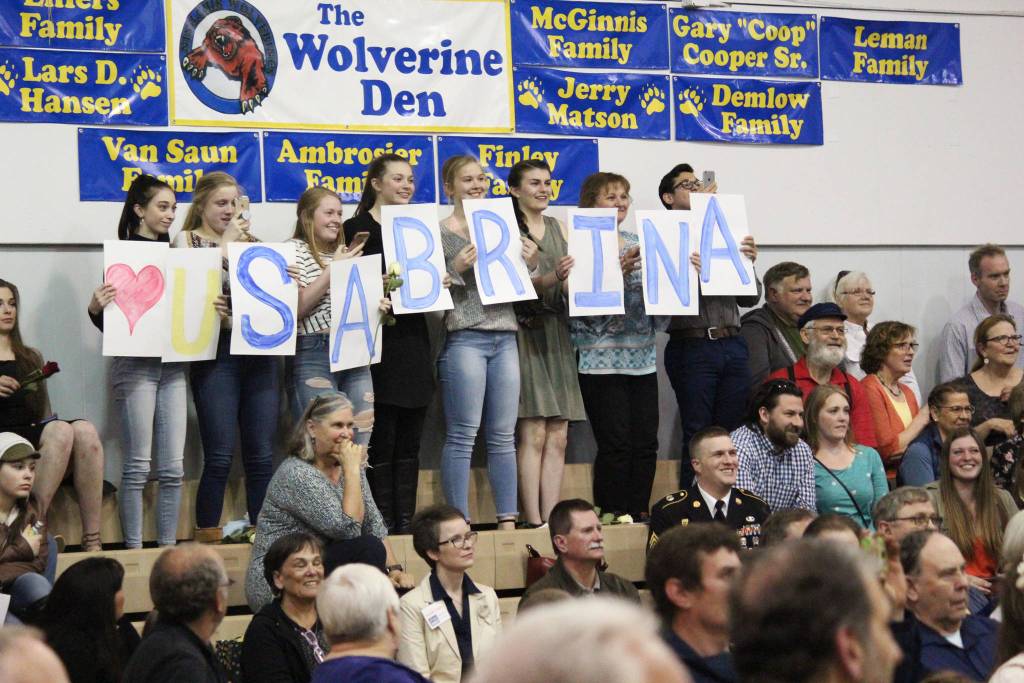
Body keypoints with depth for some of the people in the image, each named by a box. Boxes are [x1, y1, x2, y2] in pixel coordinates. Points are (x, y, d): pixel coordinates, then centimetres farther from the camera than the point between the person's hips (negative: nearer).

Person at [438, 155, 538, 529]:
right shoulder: (441, 232, 0)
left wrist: (530, 265, 1)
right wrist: (456, 269, -20)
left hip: (505, 337, 5)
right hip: (465, 339, -5)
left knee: (504, 436, 7)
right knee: (462, 436, -5)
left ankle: (508, 520, 11)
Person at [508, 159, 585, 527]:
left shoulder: (559, 228, 18)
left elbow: (573, 286, 15)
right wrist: (552, 278, -27)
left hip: (557, 333, 6)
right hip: (524, 331, -6)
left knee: (558, 436, 1)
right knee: (534, 433, -11)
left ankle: (551, 519, 2)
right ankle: (534, 522, -10)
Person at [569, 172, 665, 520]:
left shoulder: (638, 243, 15)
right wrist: (617, 271, -20)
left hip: (641, 357, 6)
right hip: (602, 358, -6)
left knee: (646, 442, 3)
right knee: (616, 443, -8)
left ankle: (640, 514, 11)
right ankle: (612, 517, 1)